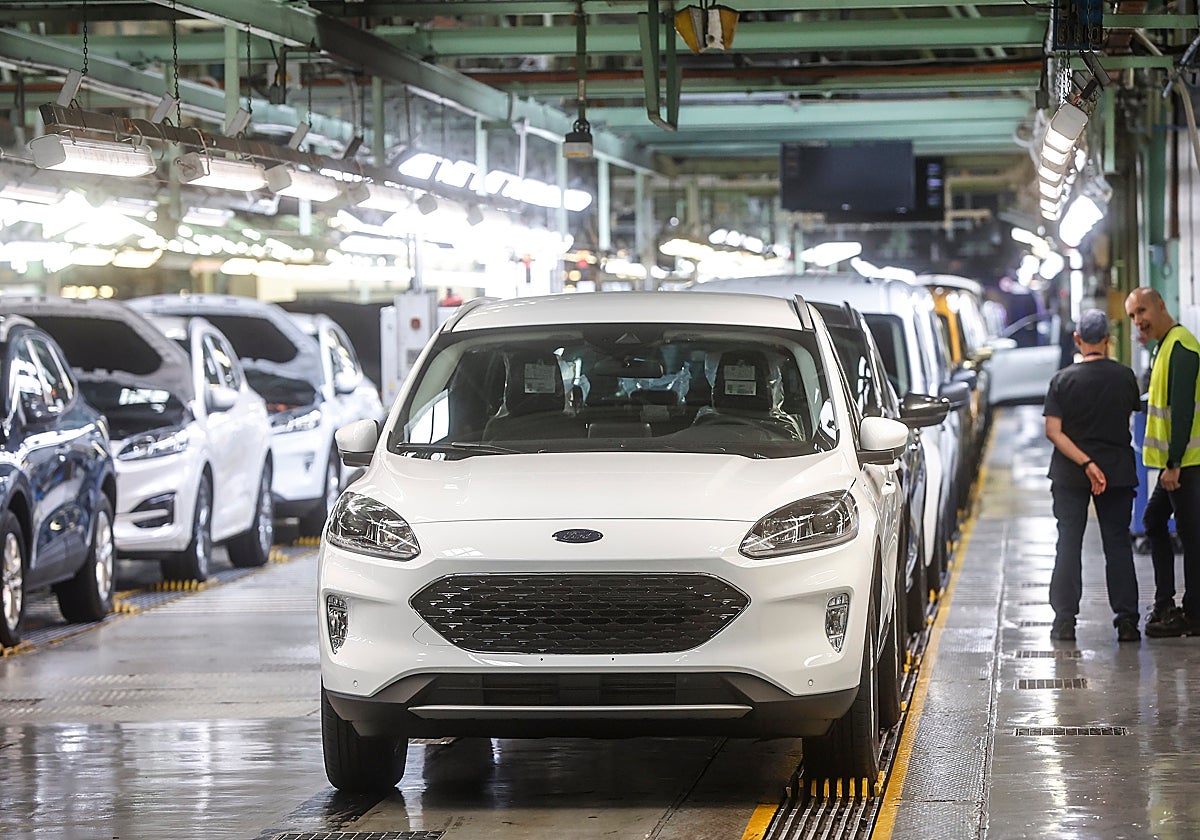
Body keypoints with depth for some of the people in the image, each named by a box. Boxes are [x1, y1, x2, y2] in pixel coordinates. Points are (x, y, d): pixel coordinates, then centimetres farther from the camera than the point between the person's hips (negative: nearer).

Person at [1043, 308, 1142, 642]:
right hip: (1118, 470, 1)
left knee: (1069, 544, 6)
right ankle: (1126, 620, 3)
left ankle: (1065, 620, 4)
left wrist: (1085, 463, -16)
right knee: (1118, 545, 6)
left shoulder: (1063, 379, -8)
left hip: (1070, 474, -1)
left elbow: (1053, 431, -14)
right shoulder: (1124, 376, -4)